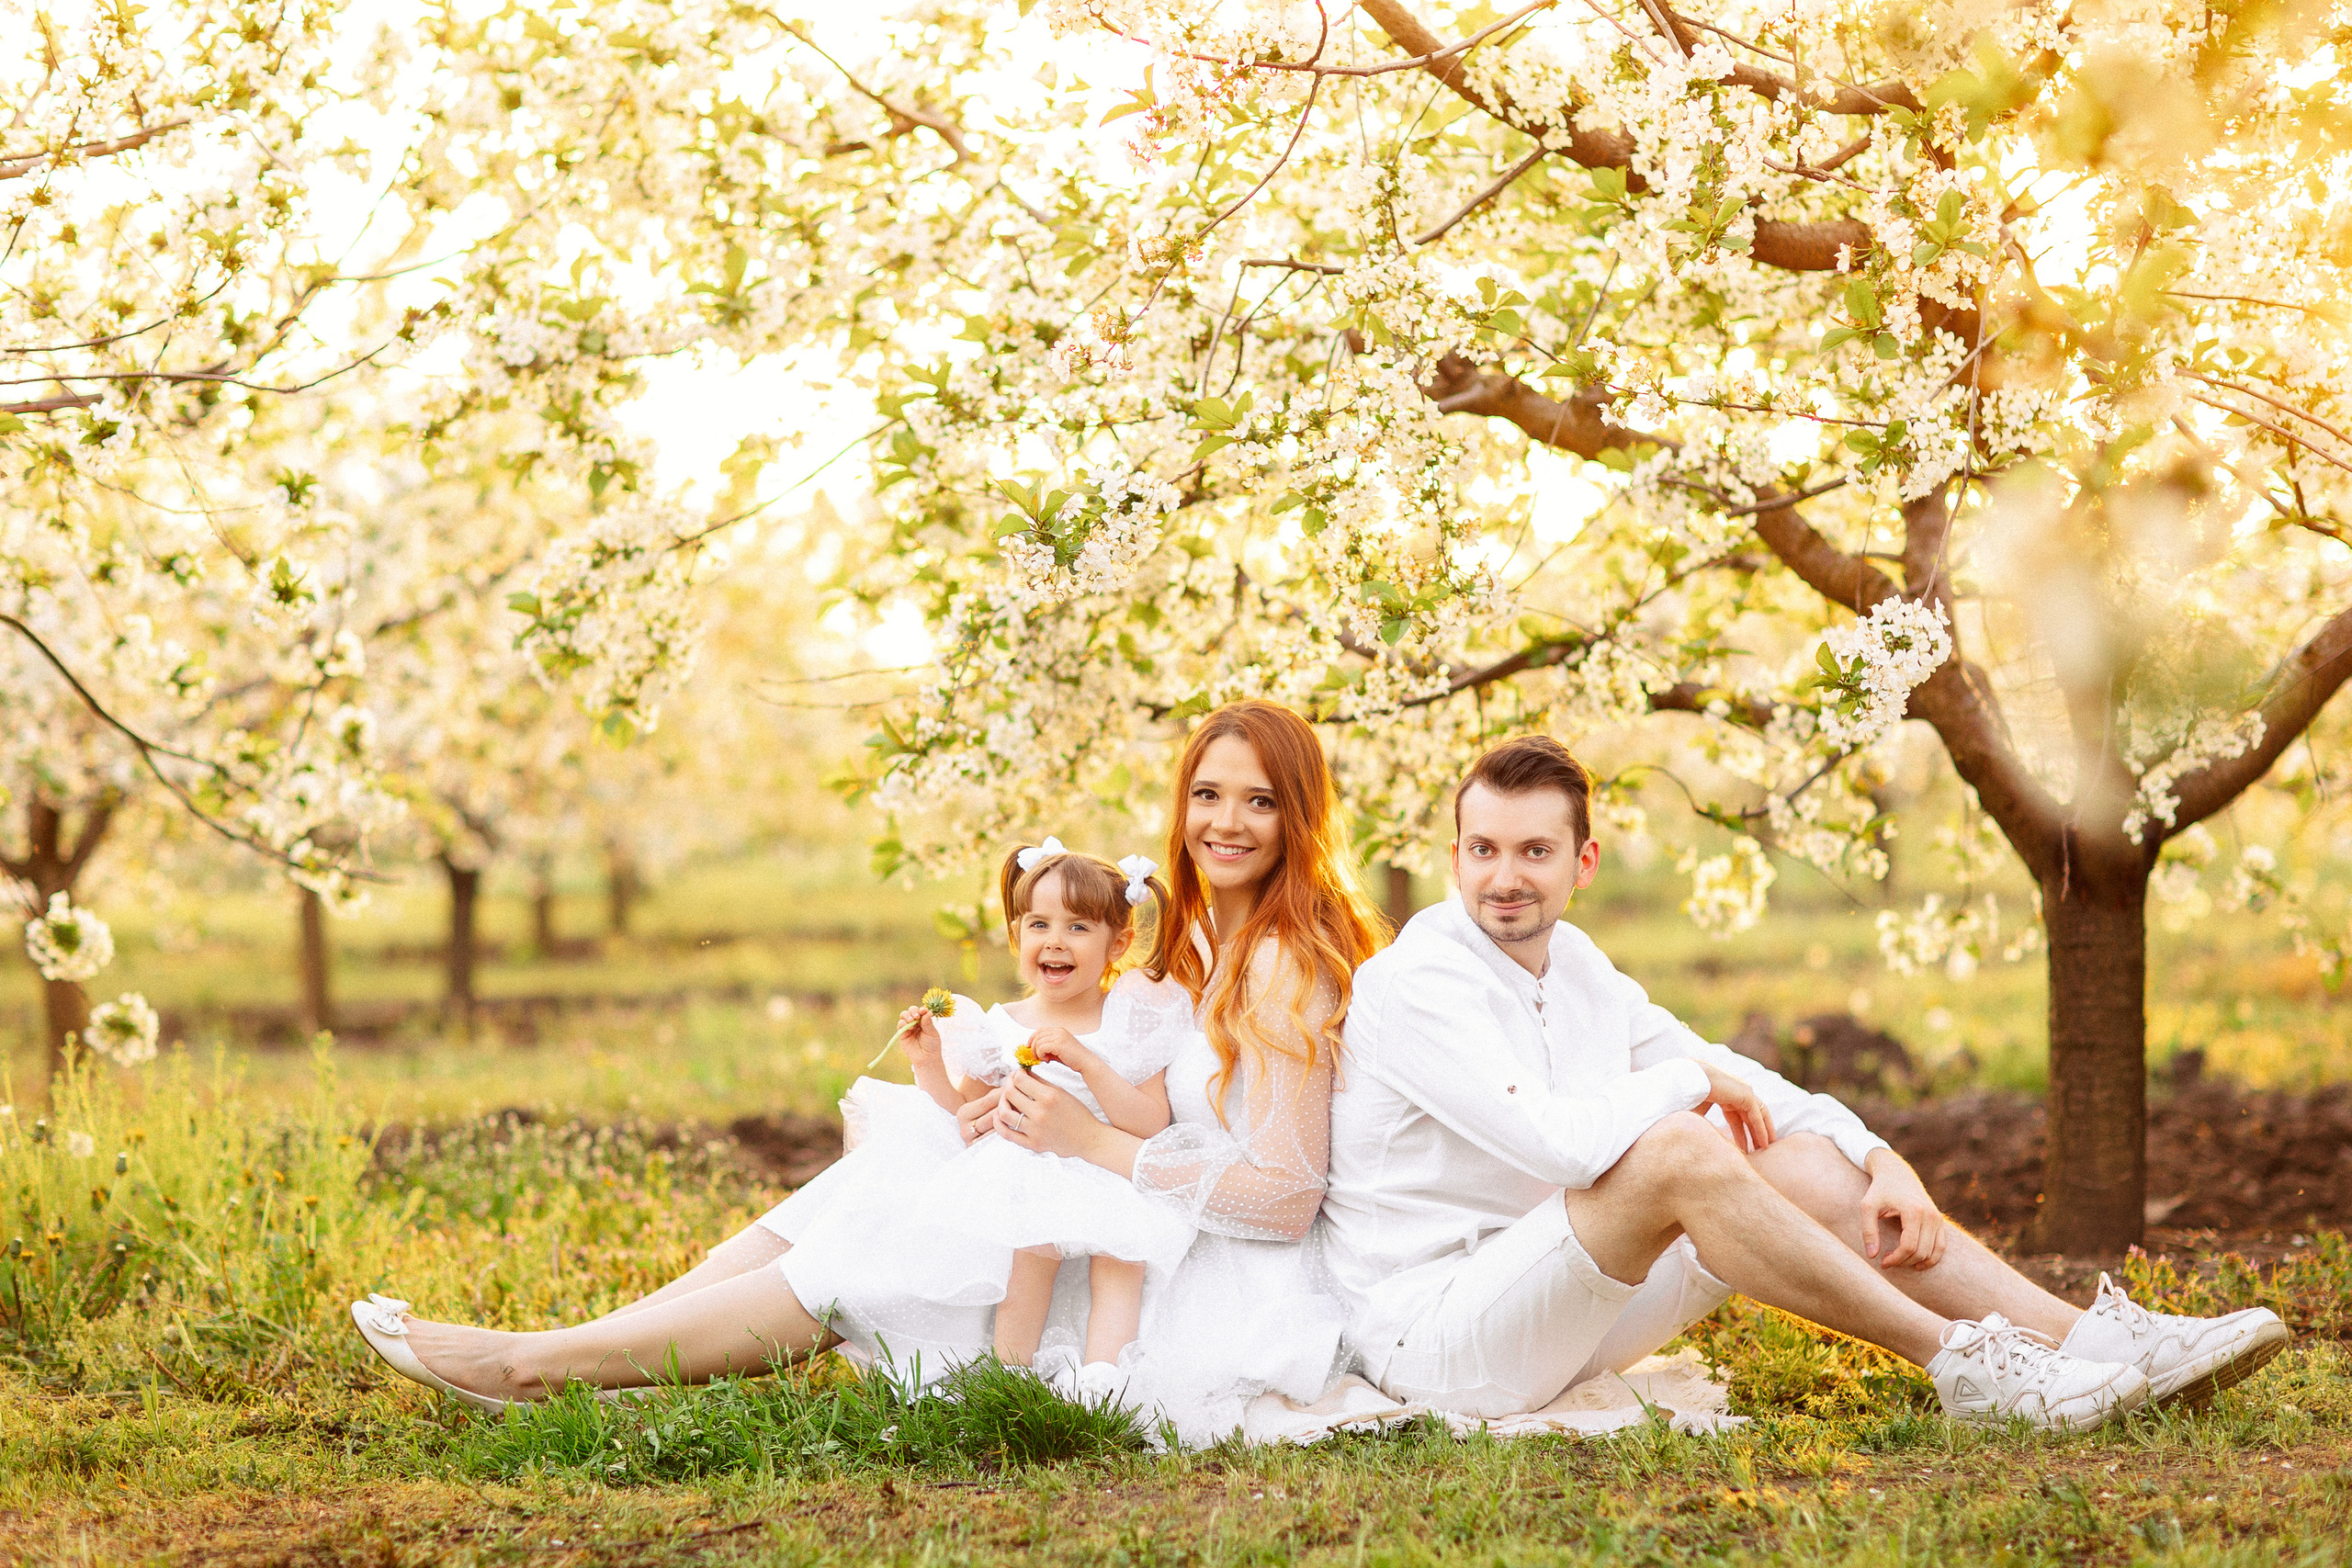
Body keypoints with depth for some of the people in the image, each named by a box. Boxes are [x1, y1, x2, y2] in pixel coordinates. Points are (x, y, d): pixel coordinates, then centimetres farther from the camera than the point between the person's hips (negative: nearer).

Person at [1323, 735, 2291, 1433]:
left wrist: (1880, 1159, -2)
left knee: (1807, 1169, -4)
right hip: (1423, 1331, -8)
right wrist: (1689, 1080, -11)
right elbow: (1558, 1140, -30)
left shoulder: (1575, 965, 11)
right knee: (1677, 1151, -28)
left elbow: (1739, 1084, 15)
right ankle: (1960, 1366, -22)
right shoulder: (1419, 982, -16)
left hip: (1553, 1309, 8)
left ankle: (2105, 1344, -10)